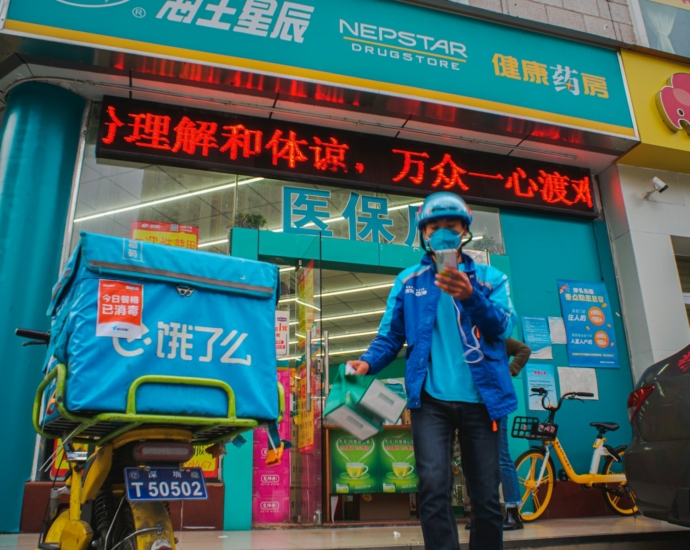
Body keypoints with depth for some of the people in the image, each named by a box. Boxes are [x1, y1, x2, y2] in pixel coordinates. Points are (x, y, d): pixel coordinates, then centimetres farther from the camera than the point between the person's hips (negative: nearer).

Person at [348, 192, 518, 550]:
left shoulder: (490, 277, 9)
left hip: (480, 399, 1)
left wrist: (470, 297, -26)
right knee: (434, 489, -12)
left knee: (486, 497, 7)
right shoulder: (409, 281, 10)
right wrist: (368, 362, -13)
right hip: (431, 400, 0)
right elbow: (390, 336, 7)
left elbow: (502, 326, -8)